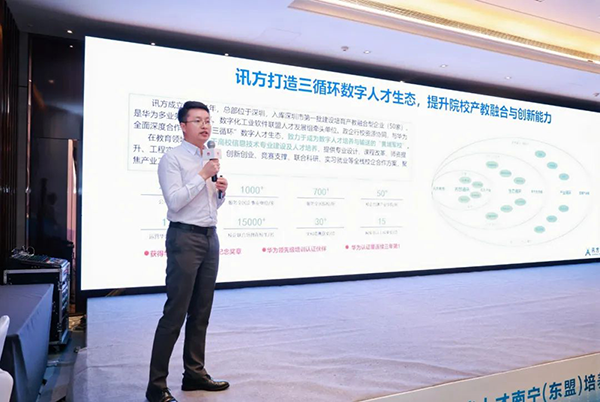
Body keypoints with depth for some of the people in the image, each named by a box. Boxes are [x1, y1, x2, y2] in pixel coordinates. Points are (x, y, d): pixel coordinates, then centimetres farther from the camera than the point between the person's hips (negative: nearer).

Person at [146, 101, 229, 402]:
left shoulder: (209, 160, 17)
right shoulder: (172, 159, -5)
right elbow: (174, 201, -16)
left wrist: (221, 190, 4)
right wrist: (203, 176, -16)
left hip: (210, 237, 8)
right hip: (185, 238, -7)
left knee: (201, 312, 12)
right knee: (175, 313, -5)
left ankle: (195, 374, 24)